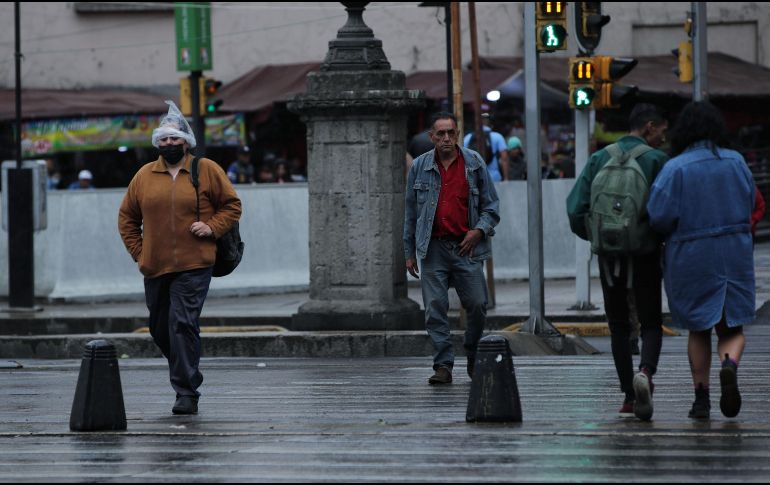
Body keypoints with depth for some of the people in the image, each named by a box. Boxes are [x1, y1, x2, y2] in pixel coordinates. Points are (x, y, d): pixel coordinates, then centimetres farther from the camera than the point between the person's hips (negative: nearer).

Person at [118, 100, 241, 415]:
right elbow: (127, 217, 17)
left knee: (183, 324, -15)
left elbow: (232, 205, 8)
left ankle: (187, 392, -12)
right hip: (155, 268, 4)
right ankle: (187, 375, 33)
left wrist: (213, 227, -8)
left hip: (193, 266, -4)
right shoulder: (144, 176, 9)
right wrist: (138, 251, 7)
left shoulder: (207, 171, 2)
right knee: (160, 328, 11)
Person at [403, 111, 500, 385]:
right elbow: (410, 211, 14)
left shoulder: (474, 164, 6)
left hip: (466, 247, -1)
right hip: (433, 247, 1)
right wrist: (409, 252, 11)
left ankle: (474, 361, 14)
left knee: (477, 304, -6)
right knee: (435, 308, -4)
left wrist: (479, 230, -7)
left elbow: (491, 205, 11)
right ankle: (443, 365, 0)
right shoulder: (420, 167, 9)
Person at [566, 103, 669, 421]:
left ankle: (629, 397, 9)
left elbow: (576, 209, 1)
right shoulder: (656, 160, -4)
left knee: (619, 326, 13)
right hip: (644, 254, -3)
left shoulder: (600, 159, 7)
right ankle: (646, 371, -25)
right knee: (651, 323, 4)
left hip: (609, 255, 3)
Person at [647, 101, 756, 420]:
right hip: (734, 256, 2)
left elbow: (659, 217, -15)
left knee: (698, 330, 16)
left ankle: (701, 397, 14)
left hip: (691, 259, -2)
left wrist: (675, 232, 7)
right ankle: (730, 366, -24)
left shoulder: (676, 168, -13)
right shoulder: (736, 163, -1)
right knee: (732, 328, 8)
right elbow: (748, 205, 8)